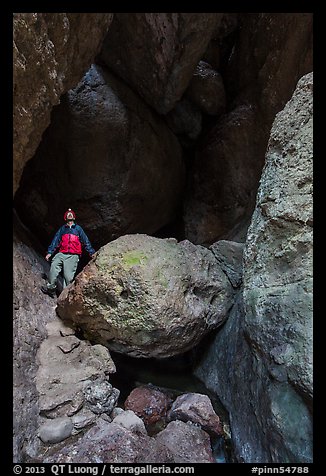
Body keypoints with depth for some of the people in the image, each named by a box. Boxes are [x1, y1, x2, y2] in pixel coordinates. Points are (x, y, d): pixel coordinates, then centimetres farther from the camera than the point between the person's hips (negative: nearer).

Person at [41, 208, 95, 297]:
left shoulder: (78, 228, 18)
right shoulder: (62, 229, 22)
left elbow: (86, 241, 13)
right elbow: (55, 241, 17)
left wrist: (91, 252, 4)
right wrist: (50, 252, 5)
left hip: (73, 256, -2)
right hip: (62, 254, 2)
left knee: (68, 276, -12)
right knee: (54, 265, -26)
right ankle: (51, 287, -25)